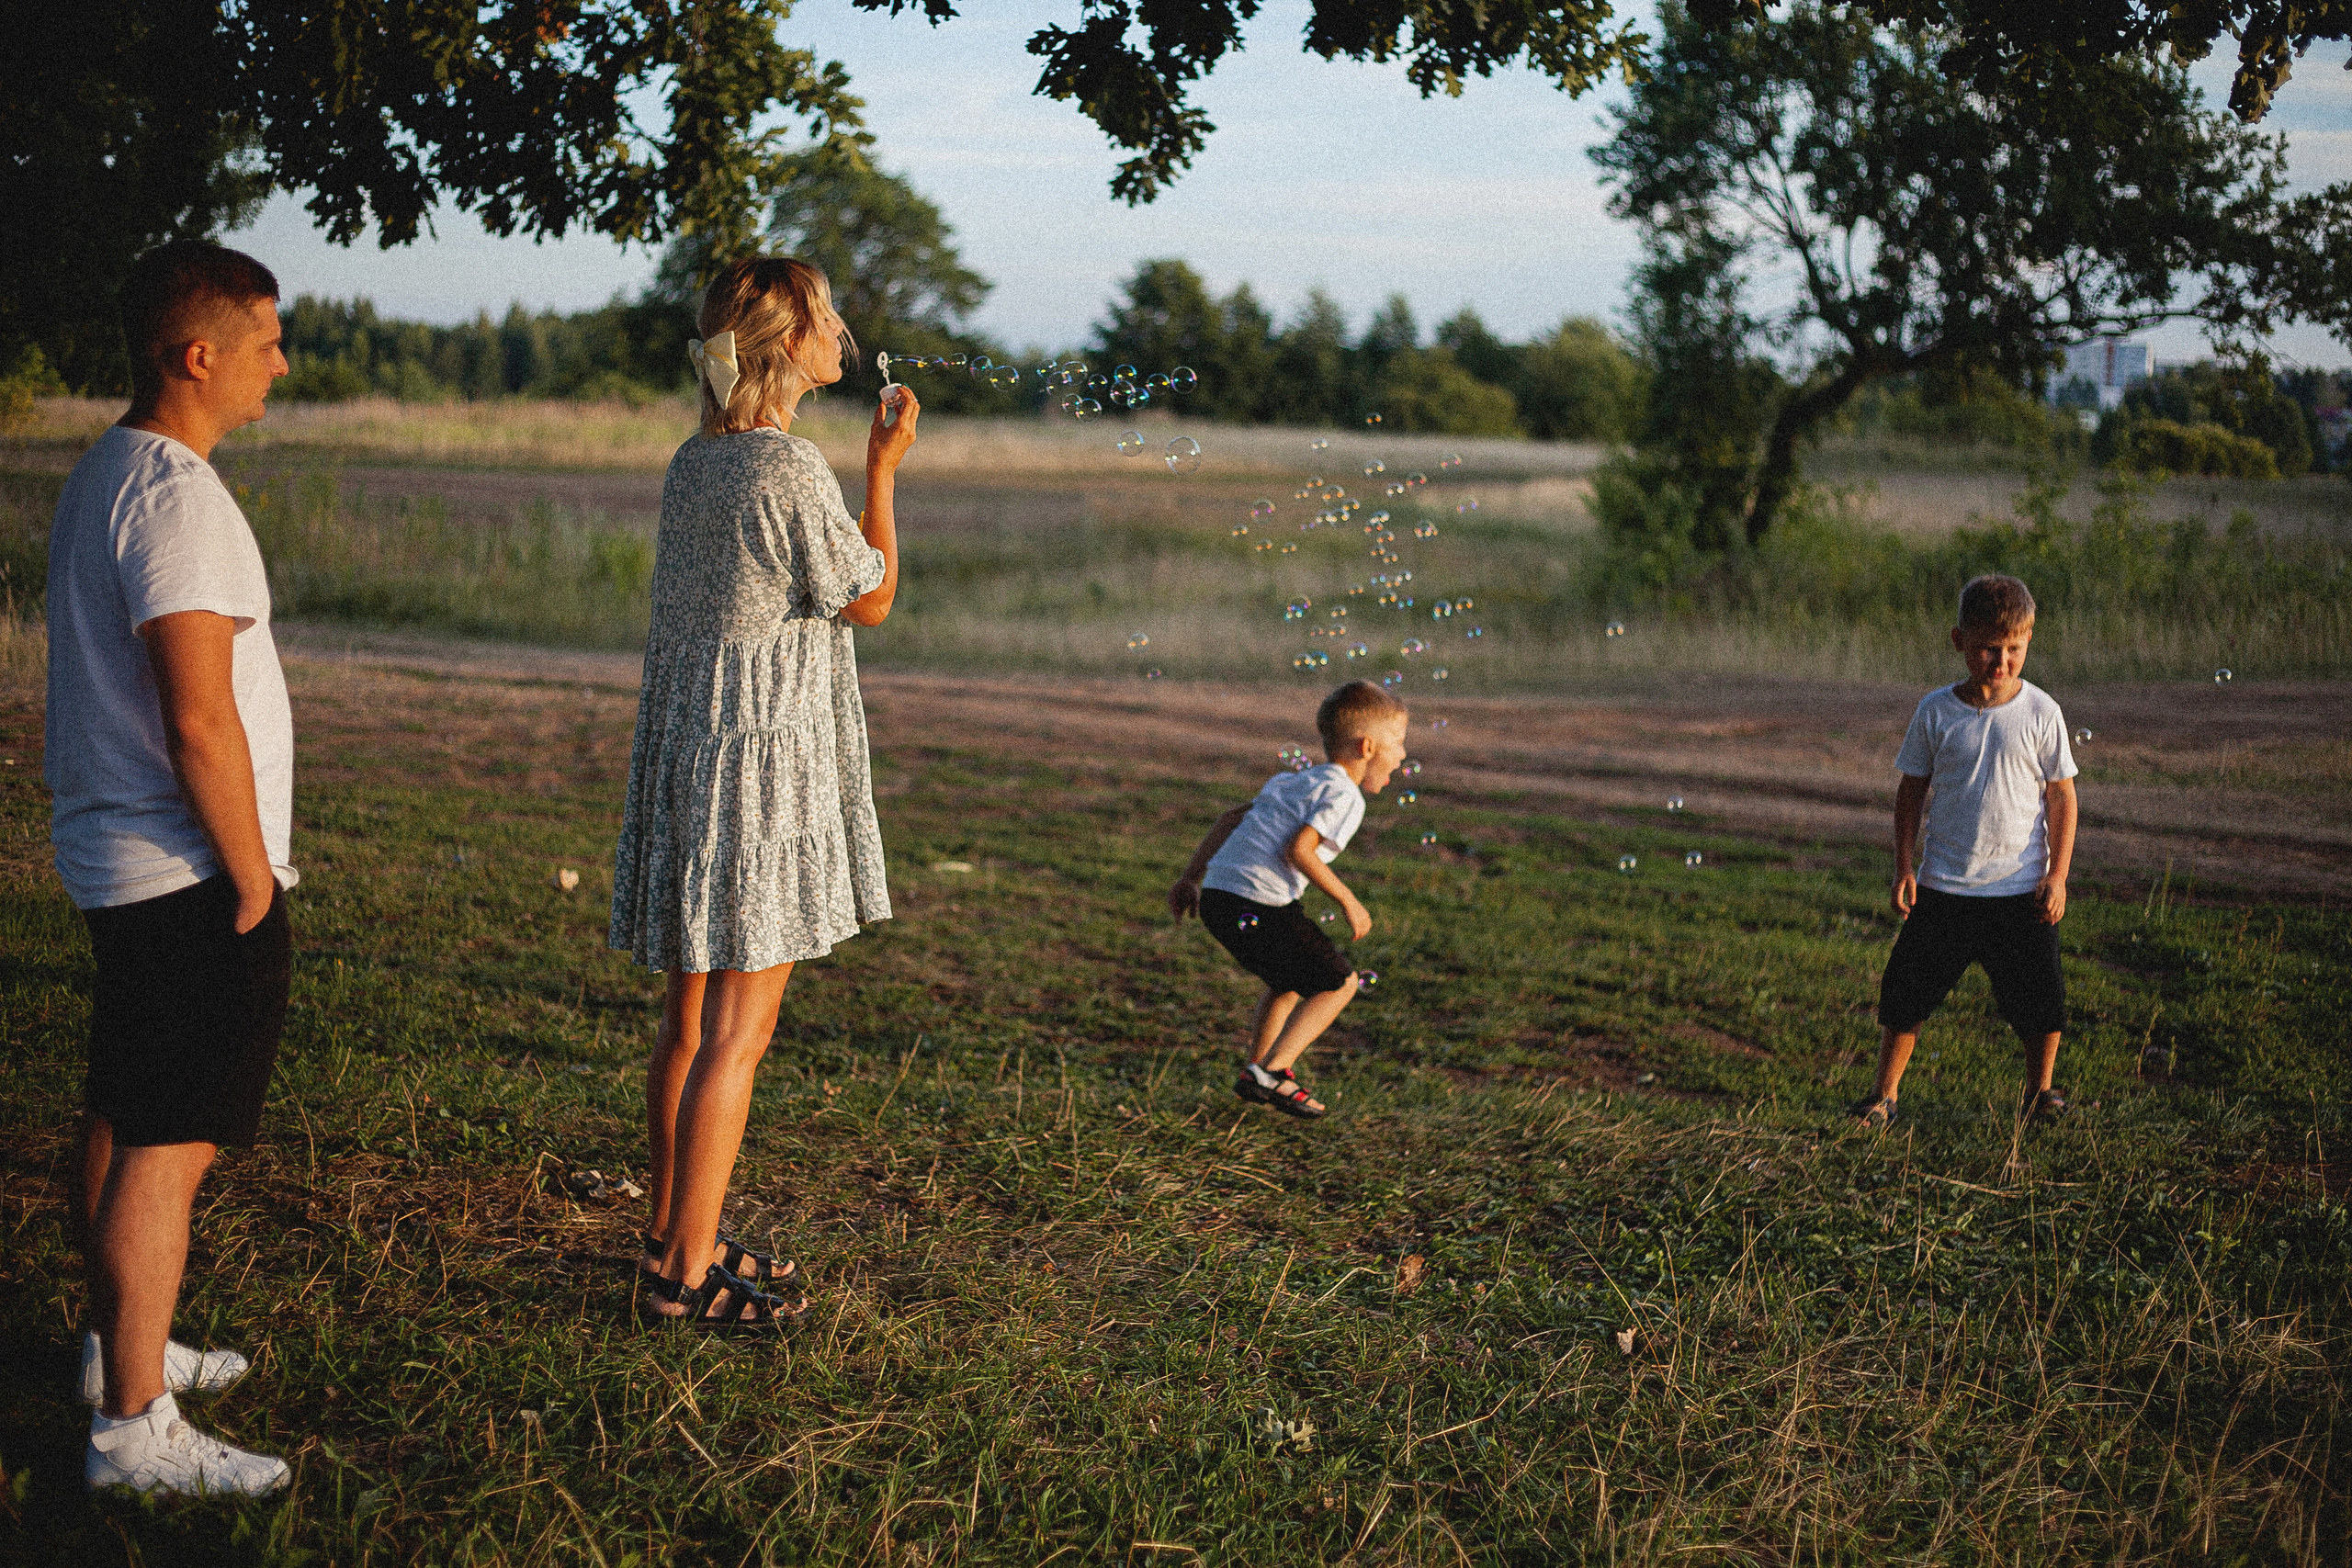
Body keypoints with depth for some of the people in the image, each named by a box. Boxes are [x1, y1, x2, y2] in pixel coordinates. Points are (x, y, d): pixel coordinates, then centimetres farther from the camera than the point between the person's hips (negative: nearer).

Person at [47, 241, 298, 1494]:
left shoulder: (101, 474, 13)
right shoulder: (176, 497, -19)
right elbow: (199, 720, -24)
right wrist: (252, 877, -14)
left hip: (114, 861, 11)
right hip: (186, 874, -11)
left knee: (120, 1117, 19)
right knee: (169, 1143, -6)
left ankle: (121, 1348, 33)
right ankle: (134, 1427, 0)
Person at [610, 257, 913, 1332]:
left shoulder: (694, 462, 9)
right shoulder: (790, 469, -18)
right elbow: (870, 600, -5)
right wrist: (882, 468, 2)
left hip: (688, 750, 9)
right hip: (759, 760, -9)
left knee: (689, 1022, 16)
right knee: (736, 1035, -2)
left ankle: (671, 1236, 26)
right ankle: (685, 1272, 3)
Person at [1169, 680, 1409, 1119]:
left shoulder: (1295, 782, 23)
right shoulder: (1344, 796, -6)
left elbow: (1232, 818, 23)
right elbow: (1299, 849, -18)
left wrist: (1191, 877, 27)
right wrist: (1349, 902, -9)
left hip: (1217, 897, 9)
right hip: (1254, 906, -9)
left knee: (1293, 977, 30)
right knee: (1339, 982, 2)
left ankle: (1255, 1072, 32)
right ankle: (1272, 1070, -3)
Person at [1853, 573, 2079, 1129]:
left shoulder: (2040, 713, -5)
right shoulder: (1936, 712, -3)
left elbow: (2062, 795, 0)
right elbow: (1912, 789, 5)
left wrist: (2057, 875, -5)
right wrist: (1904, 867, 0)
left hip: (2022, 887, 0)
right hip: (1944, 884, 1)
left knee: (2039, 996, 6)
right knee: (1908, 988, 2)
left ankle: (2041, 1089, 28)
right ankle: (1884, 1094, 15)